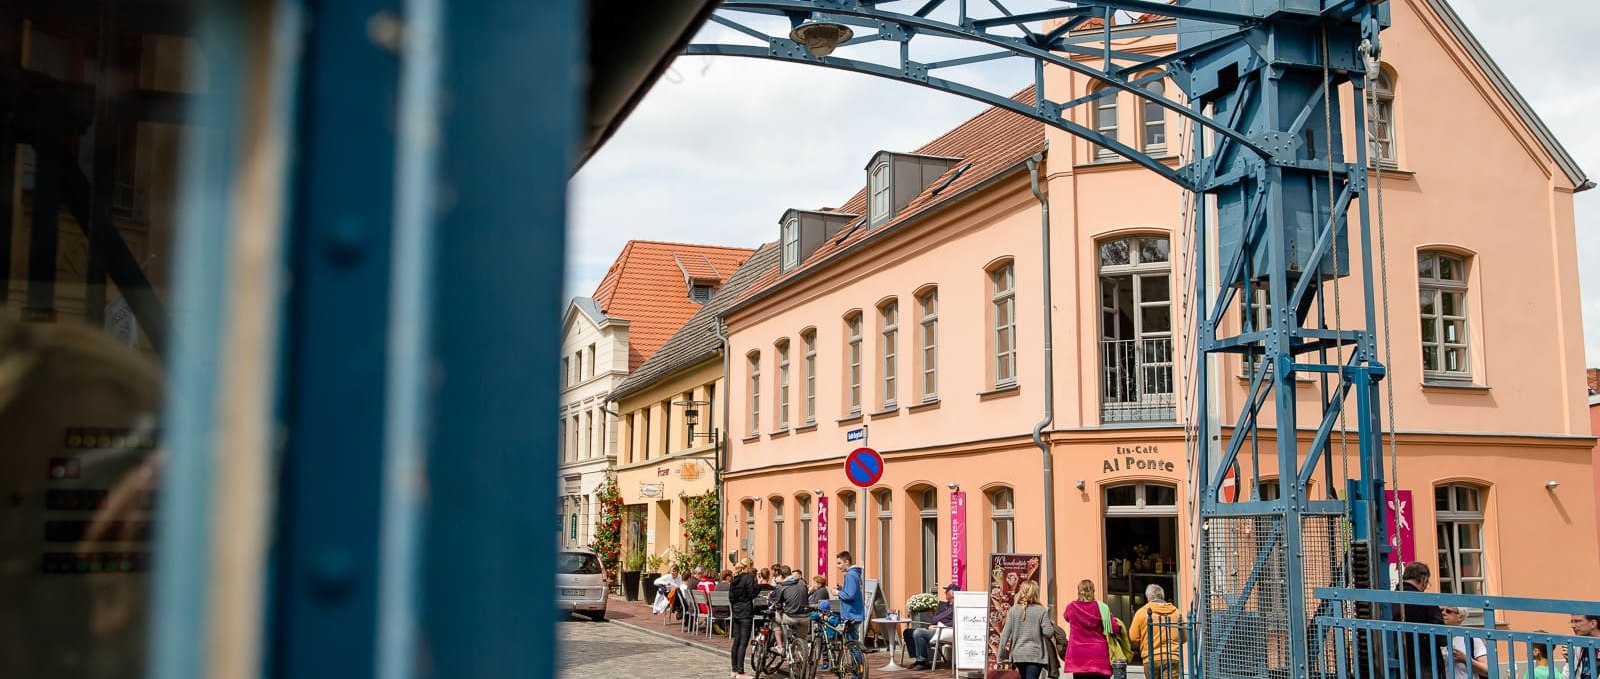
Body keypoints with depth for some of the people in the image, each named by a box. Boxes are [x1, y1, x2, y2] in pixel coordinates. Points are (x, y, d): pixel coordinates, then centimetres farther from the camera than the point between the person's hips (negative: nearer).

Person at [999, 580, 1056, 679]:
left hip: (1018, 654, 3)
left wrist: (1002, 652, 5)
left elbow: (1006, 633, -2)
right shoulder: (1041, 611, -8)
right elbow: (1048, 632, -12)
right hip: (1035, 654, -3)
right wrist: (1053, 626, 11)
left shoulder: (1013, 610, -2)